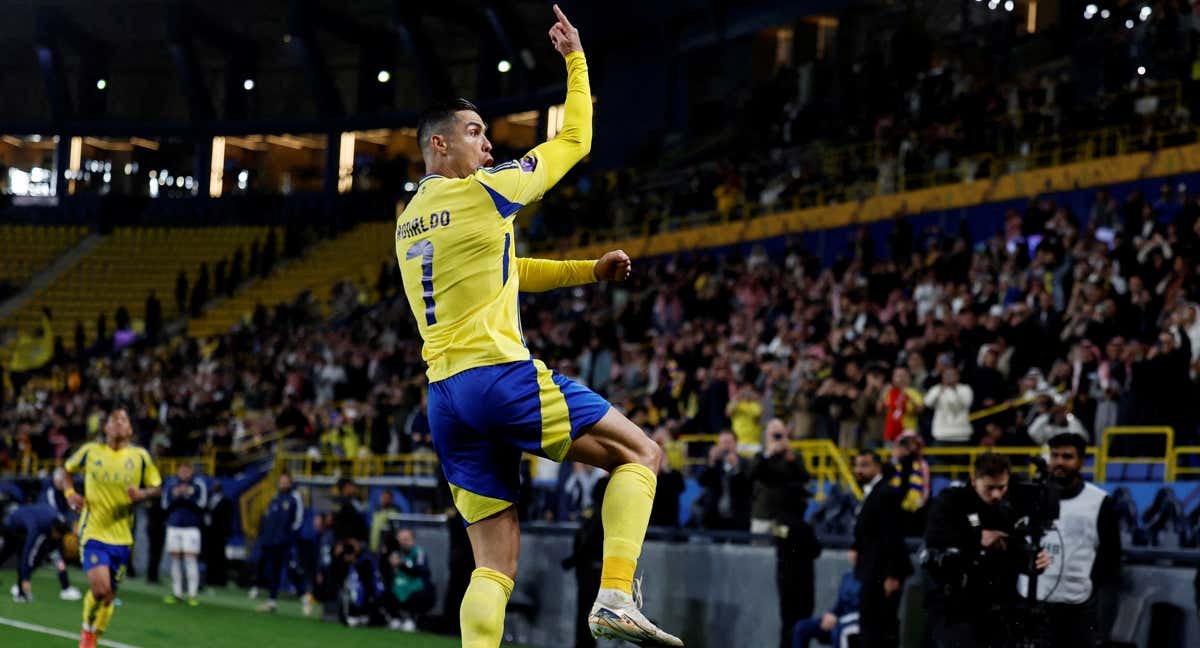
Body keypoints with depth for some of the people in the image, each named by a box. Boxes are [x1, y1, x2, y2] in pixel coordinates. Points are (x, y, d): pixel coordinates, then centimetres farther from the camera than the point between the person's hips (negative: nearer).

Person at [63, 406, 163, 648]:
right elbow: (66, 470, 18)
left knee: (109, 595, 8)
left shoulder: (140, 456, 2)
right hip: (93, 533, -2)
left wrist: (142, 494, -13)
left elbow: (157, 487, 9)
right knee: (100, 588, -21)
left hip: (121, 536, 2)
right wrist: (70, 494, 0)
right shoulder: (90, 451, 1)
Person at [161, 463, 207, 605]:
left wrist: (187, 496, -19)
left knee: (191, 559, -9)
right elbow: (165, 505, 5)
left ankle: (192, 594, -7)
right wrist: (175, 496, -12)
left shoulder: (198, 484, -1)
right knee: (175, 559, 6)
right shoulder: (170, 484, 6)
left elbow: (202, 504, -8)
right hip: (173, 526, 3)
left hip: (192, 527, -3)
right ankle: (176, 593, 14)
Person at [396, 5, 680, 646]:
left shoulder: (407, 223, 21)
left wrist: (589, 269, 28)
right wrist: (575, 59, 20)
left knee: (496, 560, 5)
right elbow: (574, 141, 9)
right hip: (500, 374, -7)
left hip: (444, 396, 8)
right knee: (639, 453, 4)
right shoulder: (481, 191, -2)